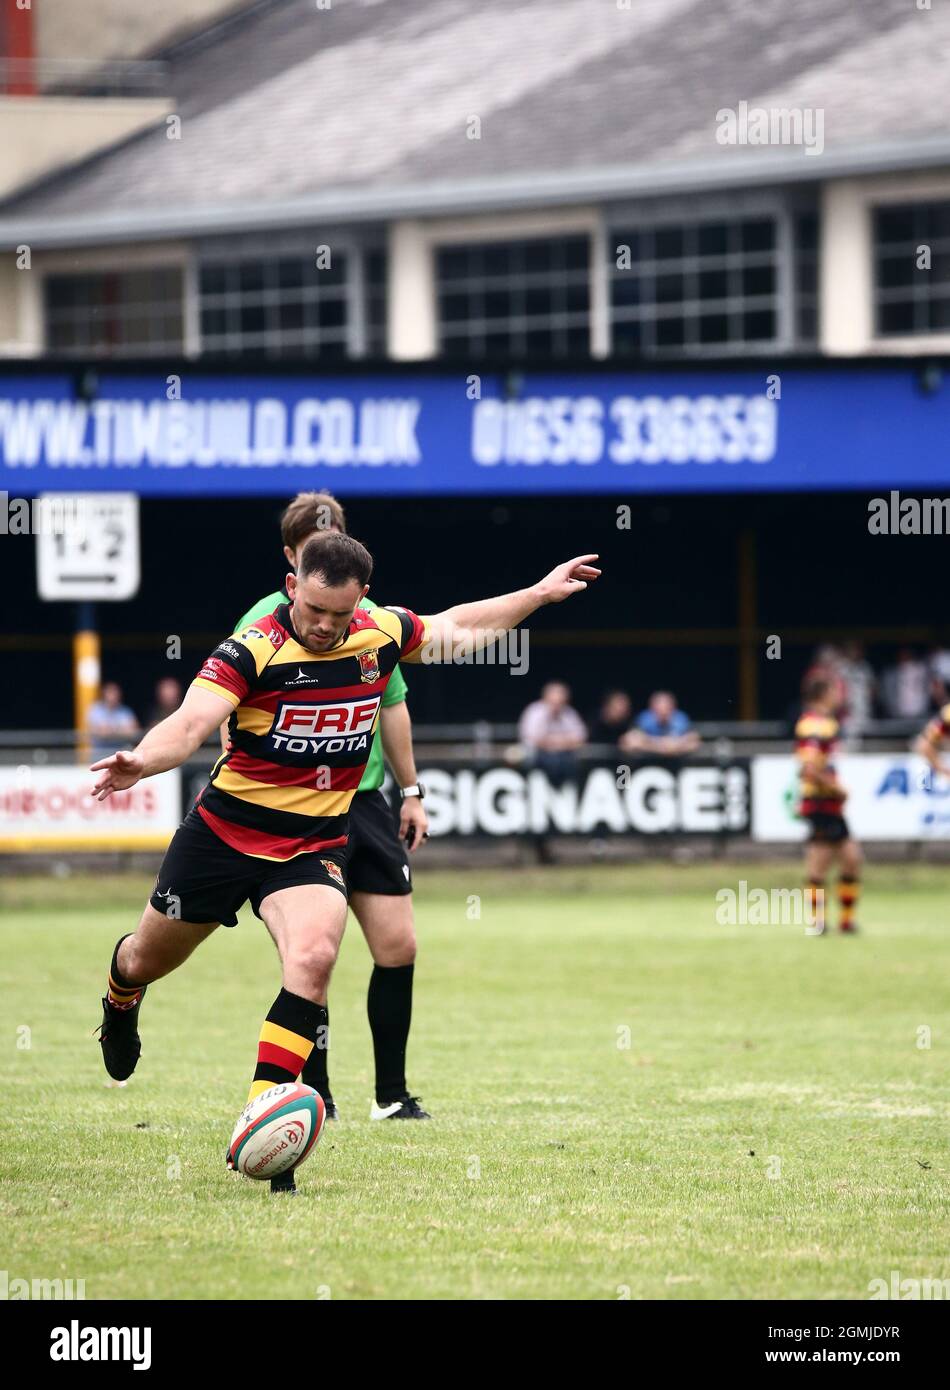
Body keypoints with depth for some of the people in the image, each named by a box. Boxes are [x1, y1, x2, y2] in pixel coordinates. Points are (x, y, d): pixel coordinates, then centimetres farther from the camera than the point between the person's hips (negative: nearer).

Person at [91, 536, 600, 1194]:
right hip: (224, 834, -2)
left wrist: (541, 593, 18)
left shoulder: (383, 633, -6)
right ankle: (121, 1000, 58)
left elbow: (458, 625, 15)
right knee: (153, 955, 19)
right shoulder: (254, 649, -22)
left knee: (313, 957, -27)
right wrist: (142, 762, -55)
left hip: (313, 847, 2)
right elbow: (190, 725, -34)